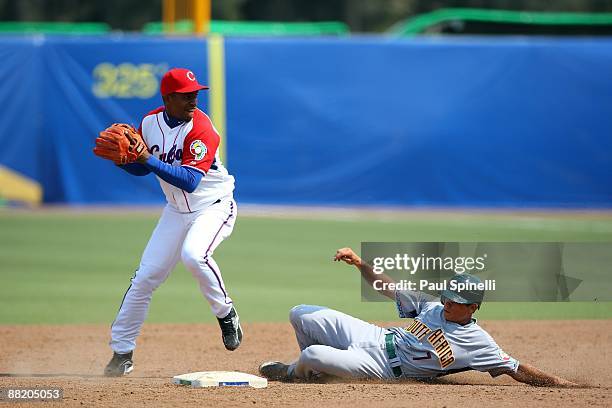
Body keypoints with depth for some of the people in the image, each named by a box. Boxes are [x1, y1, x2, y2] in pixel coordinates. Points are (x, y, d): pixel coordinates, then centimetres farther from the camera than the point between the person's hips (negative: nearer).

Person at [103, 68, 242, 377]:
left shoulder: (201, 129, -24)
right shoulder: (149, 123, -4)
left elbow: (189, 181, -33)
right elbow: (141, 169, 8)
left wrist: (150, 160, -39)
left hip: (214, 207, -6)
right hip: (177, 211, 6)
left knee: (193, 254, -35)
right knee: (144, 278, 0)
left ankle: (226, 314, -9)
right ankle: (121, 353, 13)